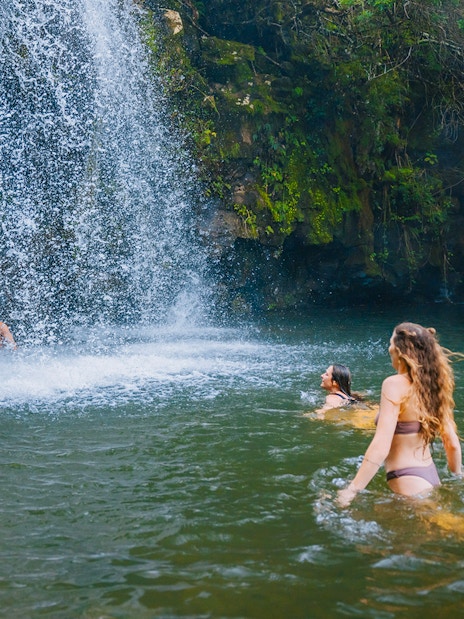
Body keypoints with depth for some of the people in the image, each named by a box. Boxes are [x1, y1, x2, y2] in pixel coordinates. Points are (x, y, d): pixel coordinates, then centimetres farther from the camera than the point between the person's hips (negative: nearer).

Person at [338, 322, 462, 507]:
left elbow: (380, 448, -27)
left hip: (408, 483, -8)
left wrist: (351, 491, -25)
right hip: (431, 477, 8)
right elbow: (453, 444, 7)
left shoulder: (395, 384, -19)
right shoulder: (432, 384, 2)